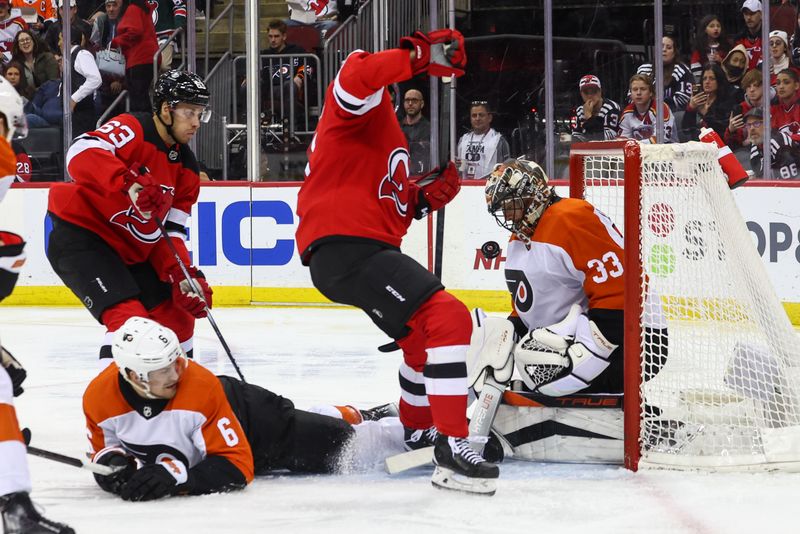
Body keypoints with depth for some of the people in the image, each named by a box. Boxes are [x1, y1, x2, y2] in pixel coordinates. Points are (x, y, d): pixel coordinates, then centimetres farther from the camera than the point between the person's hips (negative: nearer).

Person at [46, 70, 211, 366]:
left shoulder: (185, 166, 8)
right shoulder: (133, 129, -16)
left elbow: (169, 231, 7)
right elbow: (81, 153, -34)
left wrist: (184, 275, -10)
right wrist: (131, 182, -46)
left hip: (130, 251, 9)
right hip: (80, 238, -9)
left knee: (177, 318, 13)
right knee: (130, 319, -24)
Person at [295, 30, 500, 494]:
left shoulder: (392, 131, 29)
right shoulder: (368, 105, -4)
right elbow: (356, 78, -30)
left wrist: (426, 199, 12)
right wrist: (421, 57, -30)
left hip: (371, 247, 11)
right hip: (345, 245, -11)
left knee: (426, 333, 30)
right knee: (448, 318, -22)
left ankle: (418, 432, 50)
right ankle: (451, 447, -25)